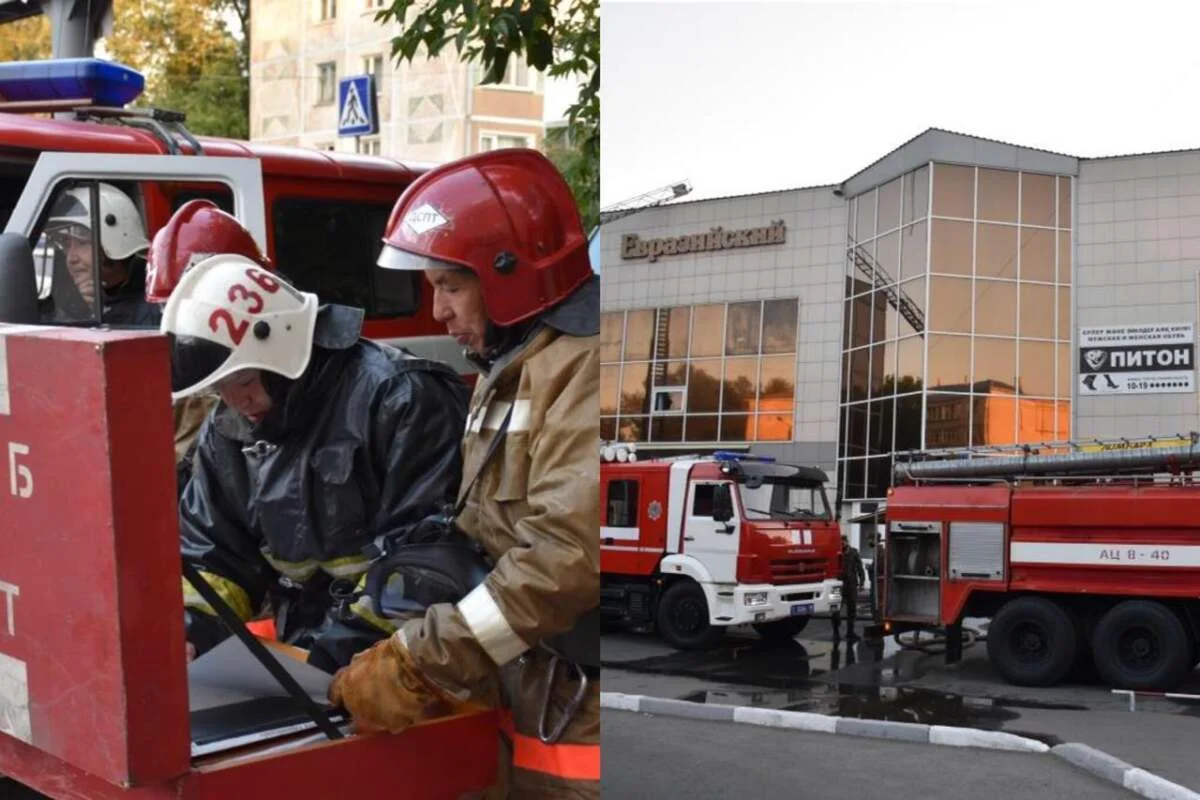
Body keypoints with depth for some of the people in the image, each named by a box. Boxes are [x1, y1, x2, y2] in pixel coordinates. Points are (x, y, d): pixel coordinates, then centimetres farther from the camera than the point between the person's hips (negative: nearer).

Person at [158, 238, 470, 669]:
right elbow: (212, 549, 14)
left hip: (399, 657, -6)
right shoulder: (228, 432, 8)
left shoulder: (397, 398, -16)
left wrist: (342, 652, -20)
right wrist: (190, 628, -5)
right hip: (301, 653, 7)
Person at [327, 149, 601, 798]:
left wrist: (420, 665, -23)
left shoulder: (582, 366, -19)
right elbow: (484, 541, 12)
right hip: (532, 709, 9)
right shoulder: (509, 371, 13)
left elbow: (567, 556, -28)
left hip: (582, 717, -8)